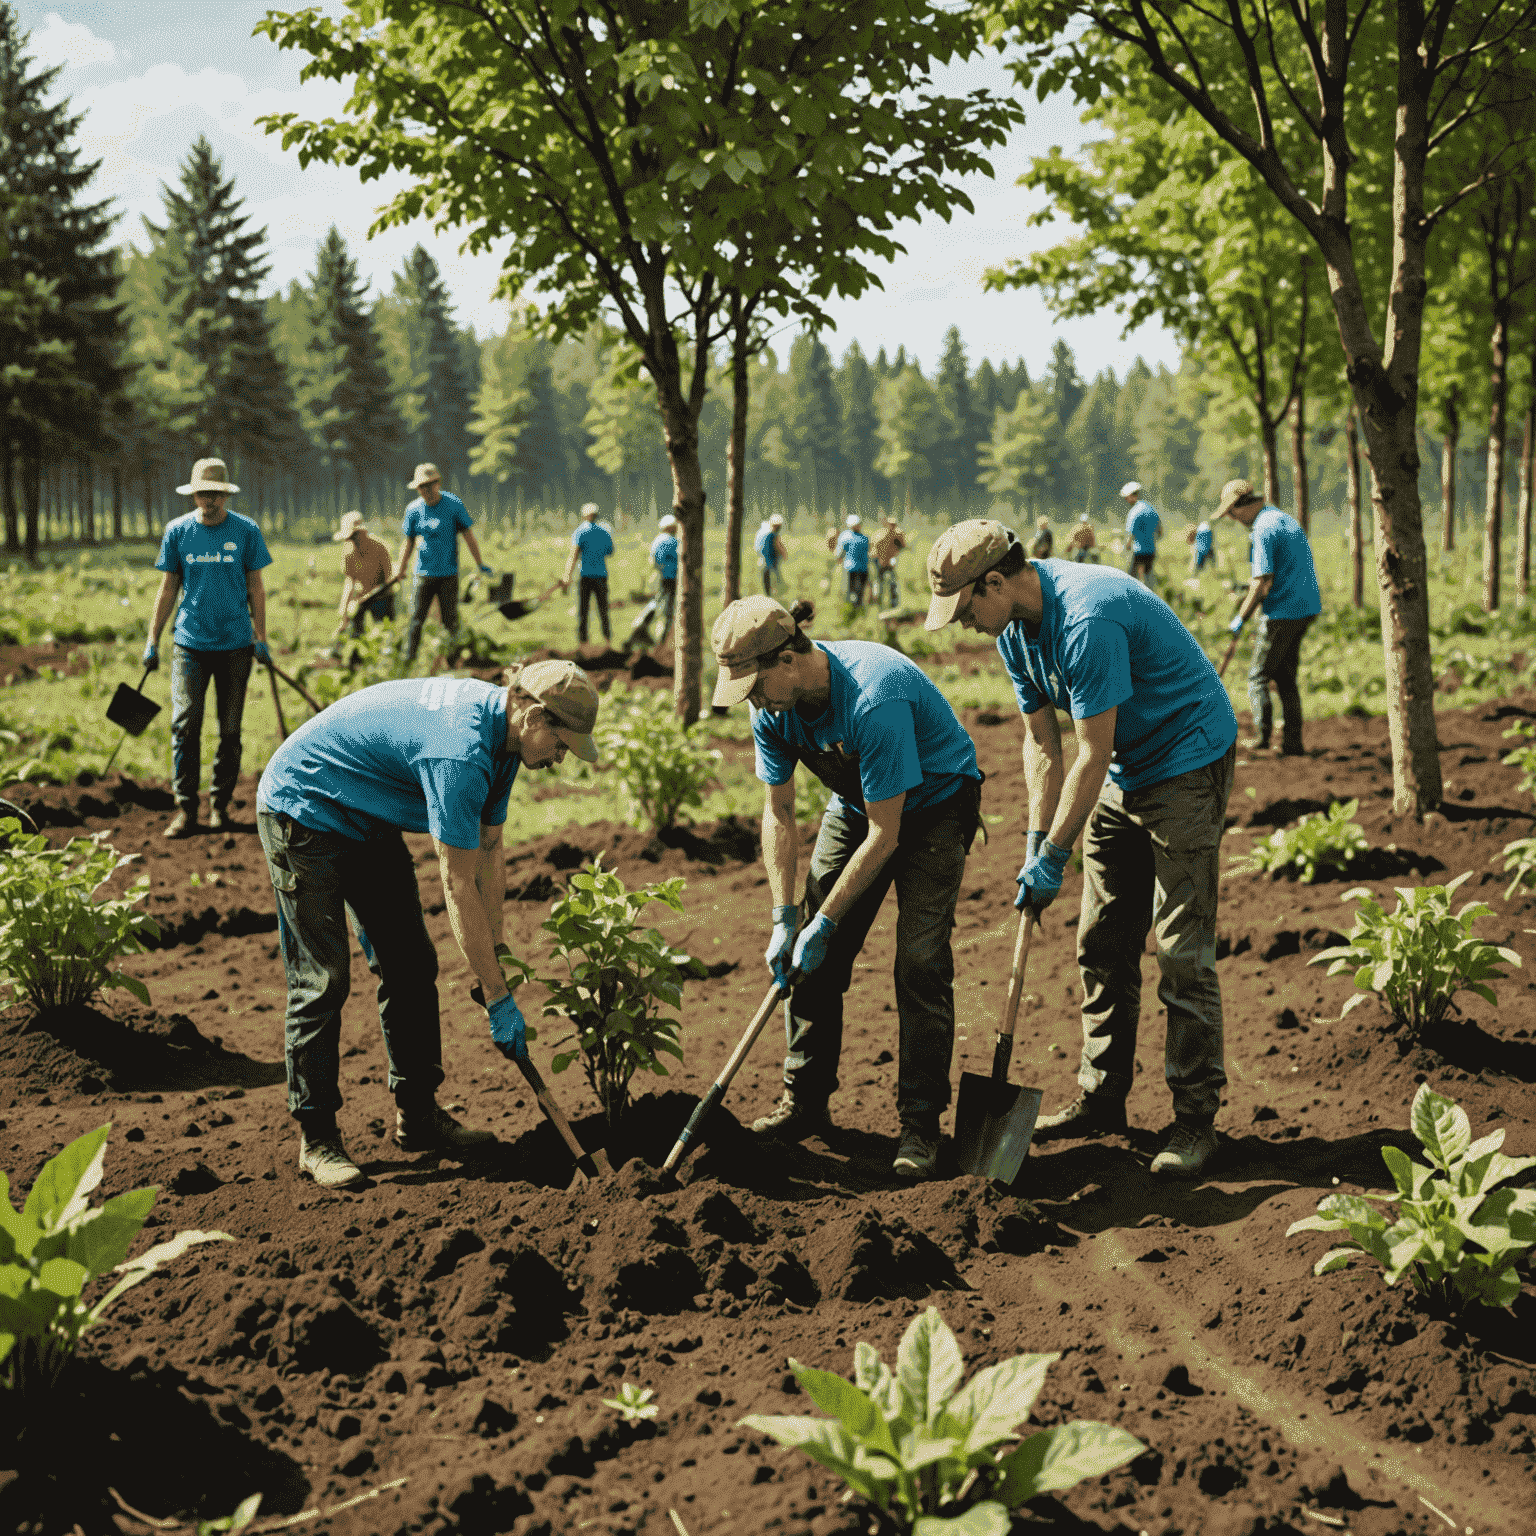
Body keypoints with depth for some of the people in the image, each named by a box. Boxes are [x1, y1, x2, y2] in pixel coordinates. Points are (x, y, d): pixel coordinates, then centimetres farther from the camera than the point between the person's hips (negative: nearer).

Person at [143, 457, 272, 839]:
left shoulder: (246, 531, 0)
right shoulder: (177, 531, 3)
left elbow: (256, 586, 6)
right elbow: (168, 588, 9)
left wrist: (261, 638, 2)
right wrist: (152, 641, 7)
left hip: (235, 643, 0)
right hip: (190, 642, 0)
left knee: (230, 730, 5)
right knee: (184, 724, -9)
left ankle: (220, 803, 17)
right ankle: (185, 806, 0)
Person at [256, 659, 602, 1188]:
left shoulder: (501, 731, -4)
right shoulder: (461, 753, -33)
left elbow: (489, 851, 5)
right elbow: (458, 887, -29)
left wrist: (495, 956, 5)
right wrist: (497, 996, -23)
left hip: (366, 818, 10)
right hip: (302, 810, -10)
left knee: (411, 965, 7)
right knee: (322, 979, -10)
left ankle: (417, 1115, 15)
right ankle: (316, 1138, -2)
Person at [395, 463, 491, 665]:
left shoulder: (454, 505, -4)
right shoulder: (413, 510, 2)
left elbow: (468, 535, 2)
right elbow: (409, 542, 12)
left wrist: (480, 565, 1)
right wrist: (400, 569, 5)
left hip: (449, 574, -1)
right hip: (423, 573, 2)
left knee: (450, 620, 0)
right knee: (416, 619, -3)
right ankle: (408, 661, 1)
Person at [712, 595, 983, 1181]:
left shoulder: (873, 701, -38)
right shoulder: (774, 705, -15)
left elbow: (884, 835, -31)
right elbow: (779, 813, -5)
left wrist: (824, 922, -25)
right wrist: (784, 919, -11)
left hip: (934, 805, -6)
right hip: (856, 803, 7)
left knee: (920, 963, -16)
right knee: (813, 959, 0)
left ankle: (920, 1123, -7)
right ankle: (805, 1103, 12)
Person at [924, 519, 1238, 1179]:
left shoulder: (1086, 620, -30)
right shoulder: (1016, 628, 0)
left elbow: (1092, 757, -25)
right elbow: (1042, 742, 6)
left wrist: (1053, 859, -18)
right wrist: (1036, 843, 0)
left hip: (1188, 760, -9)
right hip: (1125, 772, 9)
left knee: (1182, 951, -9)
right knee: (1102, 944, 9)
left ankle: (1196, 1117, -1)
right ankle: (1101, 1100, 19)